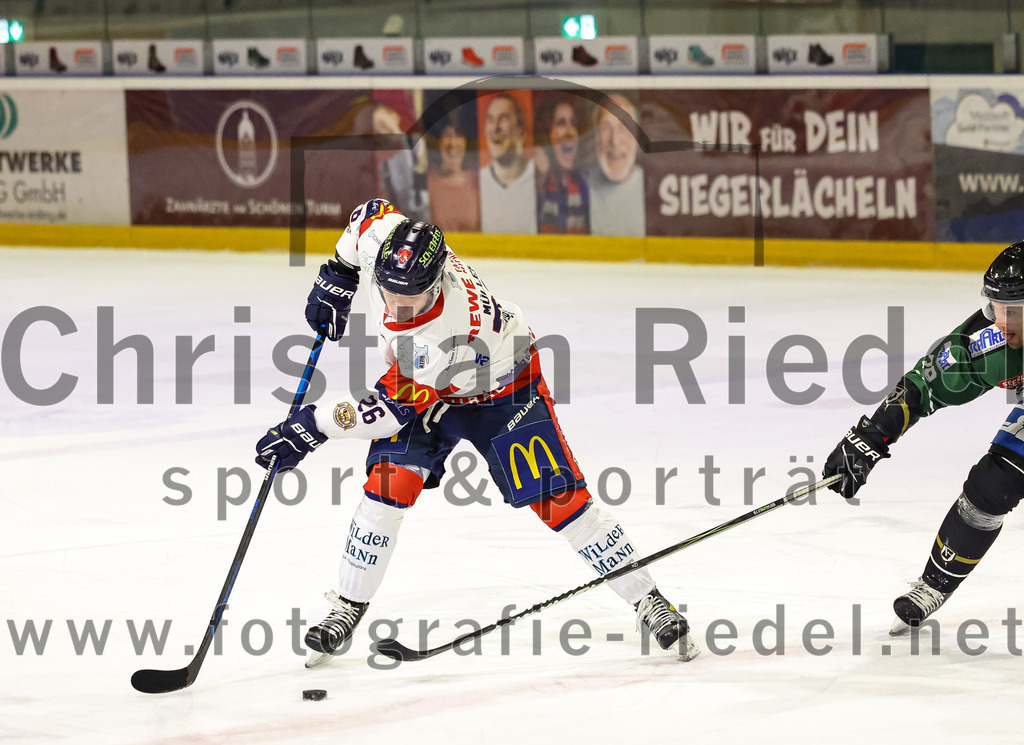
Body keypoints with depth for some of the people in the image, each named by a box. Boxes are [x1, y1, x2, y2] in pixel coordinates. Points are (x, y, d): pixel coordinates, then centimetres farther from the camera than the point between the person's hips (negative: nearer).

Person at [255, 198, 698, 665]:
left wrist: (314, 426, -33)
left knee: (558, 500, -10)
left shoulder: (456, 334, -44)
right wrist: (337, 279, -1)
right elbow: (371, 212, -4)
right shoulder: (383, 239, -30)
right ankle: (348, 608, 0)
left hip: (501, 389, -5)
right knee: (388, 484, -13)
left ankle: (648, 603, 2)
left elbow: (395, 409, -35)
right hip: (419, 382, 5)